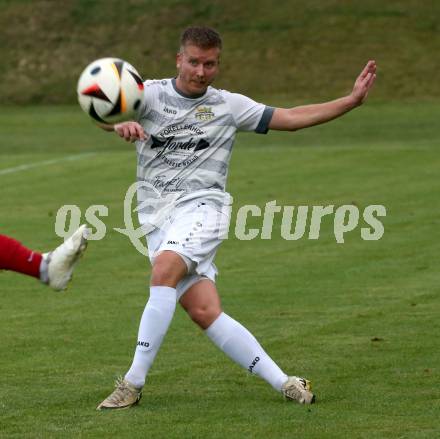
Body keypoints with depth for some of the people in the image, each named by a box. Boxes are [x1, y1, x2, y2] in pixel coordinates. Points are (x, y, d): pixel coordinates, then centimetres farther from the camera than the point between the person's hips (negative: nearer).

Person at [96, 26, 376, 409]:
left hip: (202, 206, -1)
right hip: (157, 216, 1)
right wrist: (120, 124, -36)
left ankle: (133, 382, -26)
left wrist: (351, 101, 9)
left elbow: (291, 118, 15)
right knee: (204, 311, -11)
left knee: (164, 271, -30)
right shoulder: (150, 94, 5)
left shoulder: (228, 105, 10)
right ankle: (283, 383, -3)